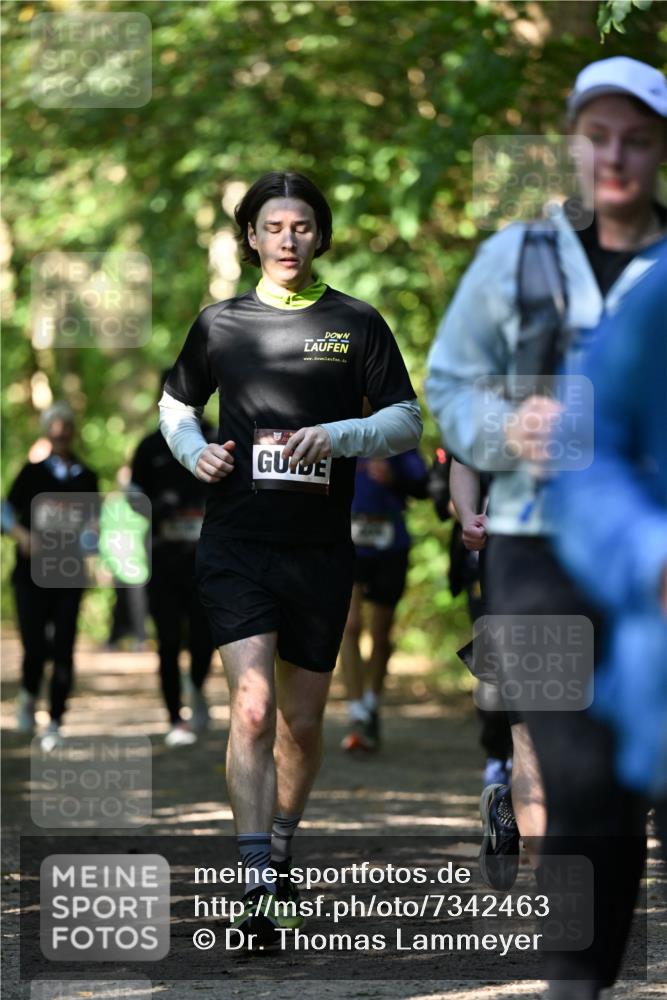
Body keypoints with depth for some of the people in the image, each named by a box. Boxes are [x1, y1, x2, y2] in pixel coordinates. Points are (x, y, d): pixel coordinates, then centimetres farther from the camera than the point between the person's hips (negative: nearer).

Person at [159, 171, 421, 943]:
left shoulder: (357, 324, 4)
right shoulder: (220, 324, 7)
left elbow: (407, 421, 4)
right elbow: (175, 403, 21)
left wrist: (338, 436, -14)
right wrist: (195, 452, 0)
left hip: (321, 551, 1)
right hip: (235, 543, -1)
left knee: (302, 721, 11)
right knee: (253, 705, -17)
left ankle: (280, 847, 36)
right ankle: (258, 891, -22)